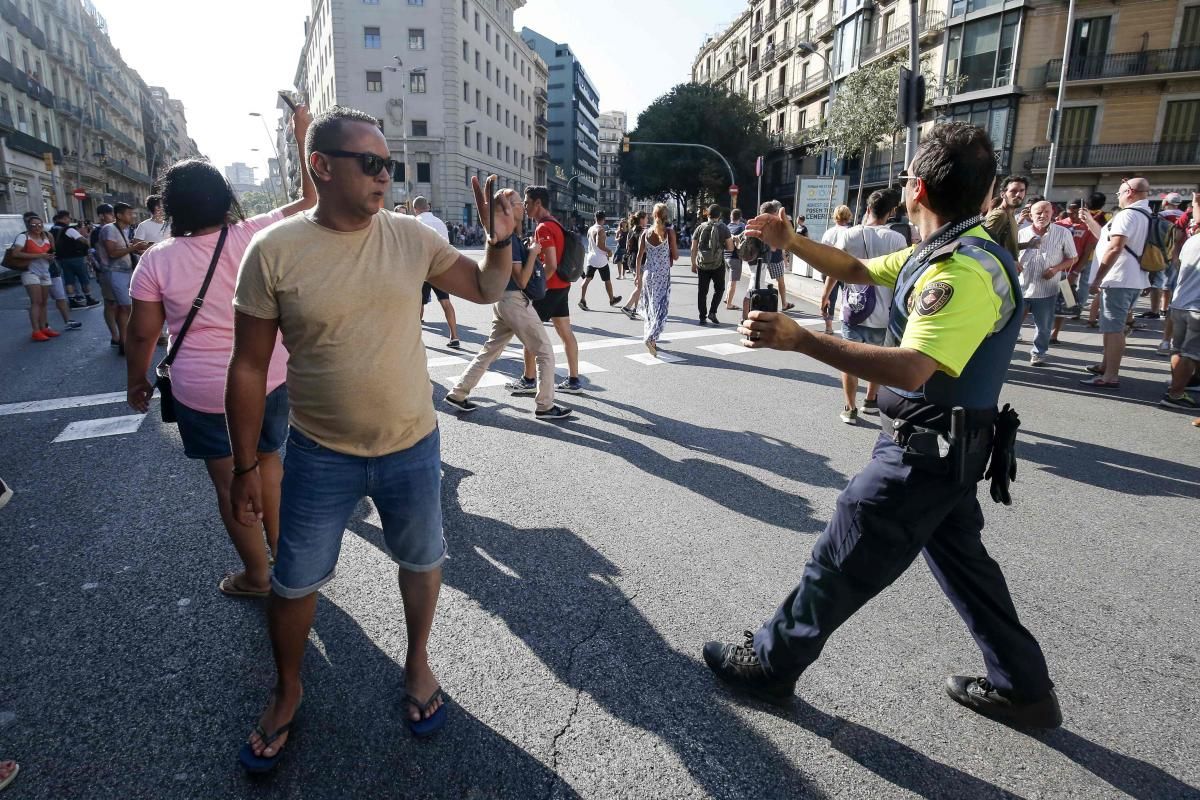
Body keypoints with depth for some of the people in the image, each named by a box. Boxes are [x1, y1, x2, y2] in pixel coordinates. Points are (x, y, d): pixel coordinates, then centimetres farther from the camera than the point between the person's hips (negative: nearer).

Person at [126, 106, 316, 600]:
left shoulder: (156, 260, -8)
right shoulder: (255, 236, -9)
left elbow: (142, 334, -3)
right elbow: (311, 200, 1)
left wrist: (137, 381, 13)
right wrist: (303, 135, 6)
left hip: (202, 392, -2)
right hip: (269, 378, 2)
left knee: (230, 482, 10)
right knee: (267, 458, 23)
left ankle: (258, 576, 23)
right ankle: (279, 547, 34)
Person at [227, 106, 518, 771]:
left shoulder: (412, 237, -6)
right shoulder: (273, 251, -12)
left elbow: (486, 290, 6)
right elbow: (249, 367, -6)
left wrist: (501, 240, -15)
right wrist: (246, 467, -3)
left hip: (413, 447, 2)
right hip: (319, 455, -1)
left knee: (421, 560, 19)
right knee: (294, 582, 15)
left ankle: (417, 662, 47)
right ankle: (287, 691, 44)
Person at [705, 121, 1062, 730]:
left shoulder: (964, 271, -25)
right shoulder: (943, 252, 8)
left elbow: (910, 369, -37)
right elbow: (858, 270, 18)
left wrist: (797, 339, -40)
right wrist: (790, 242, 8)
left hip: (924, 453, -10)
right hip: (949, 448, 10)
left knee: (839, 561, 2)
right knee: (961, 558, 22)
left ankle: (770, 663, 20)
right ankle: (1022, 689, 37)